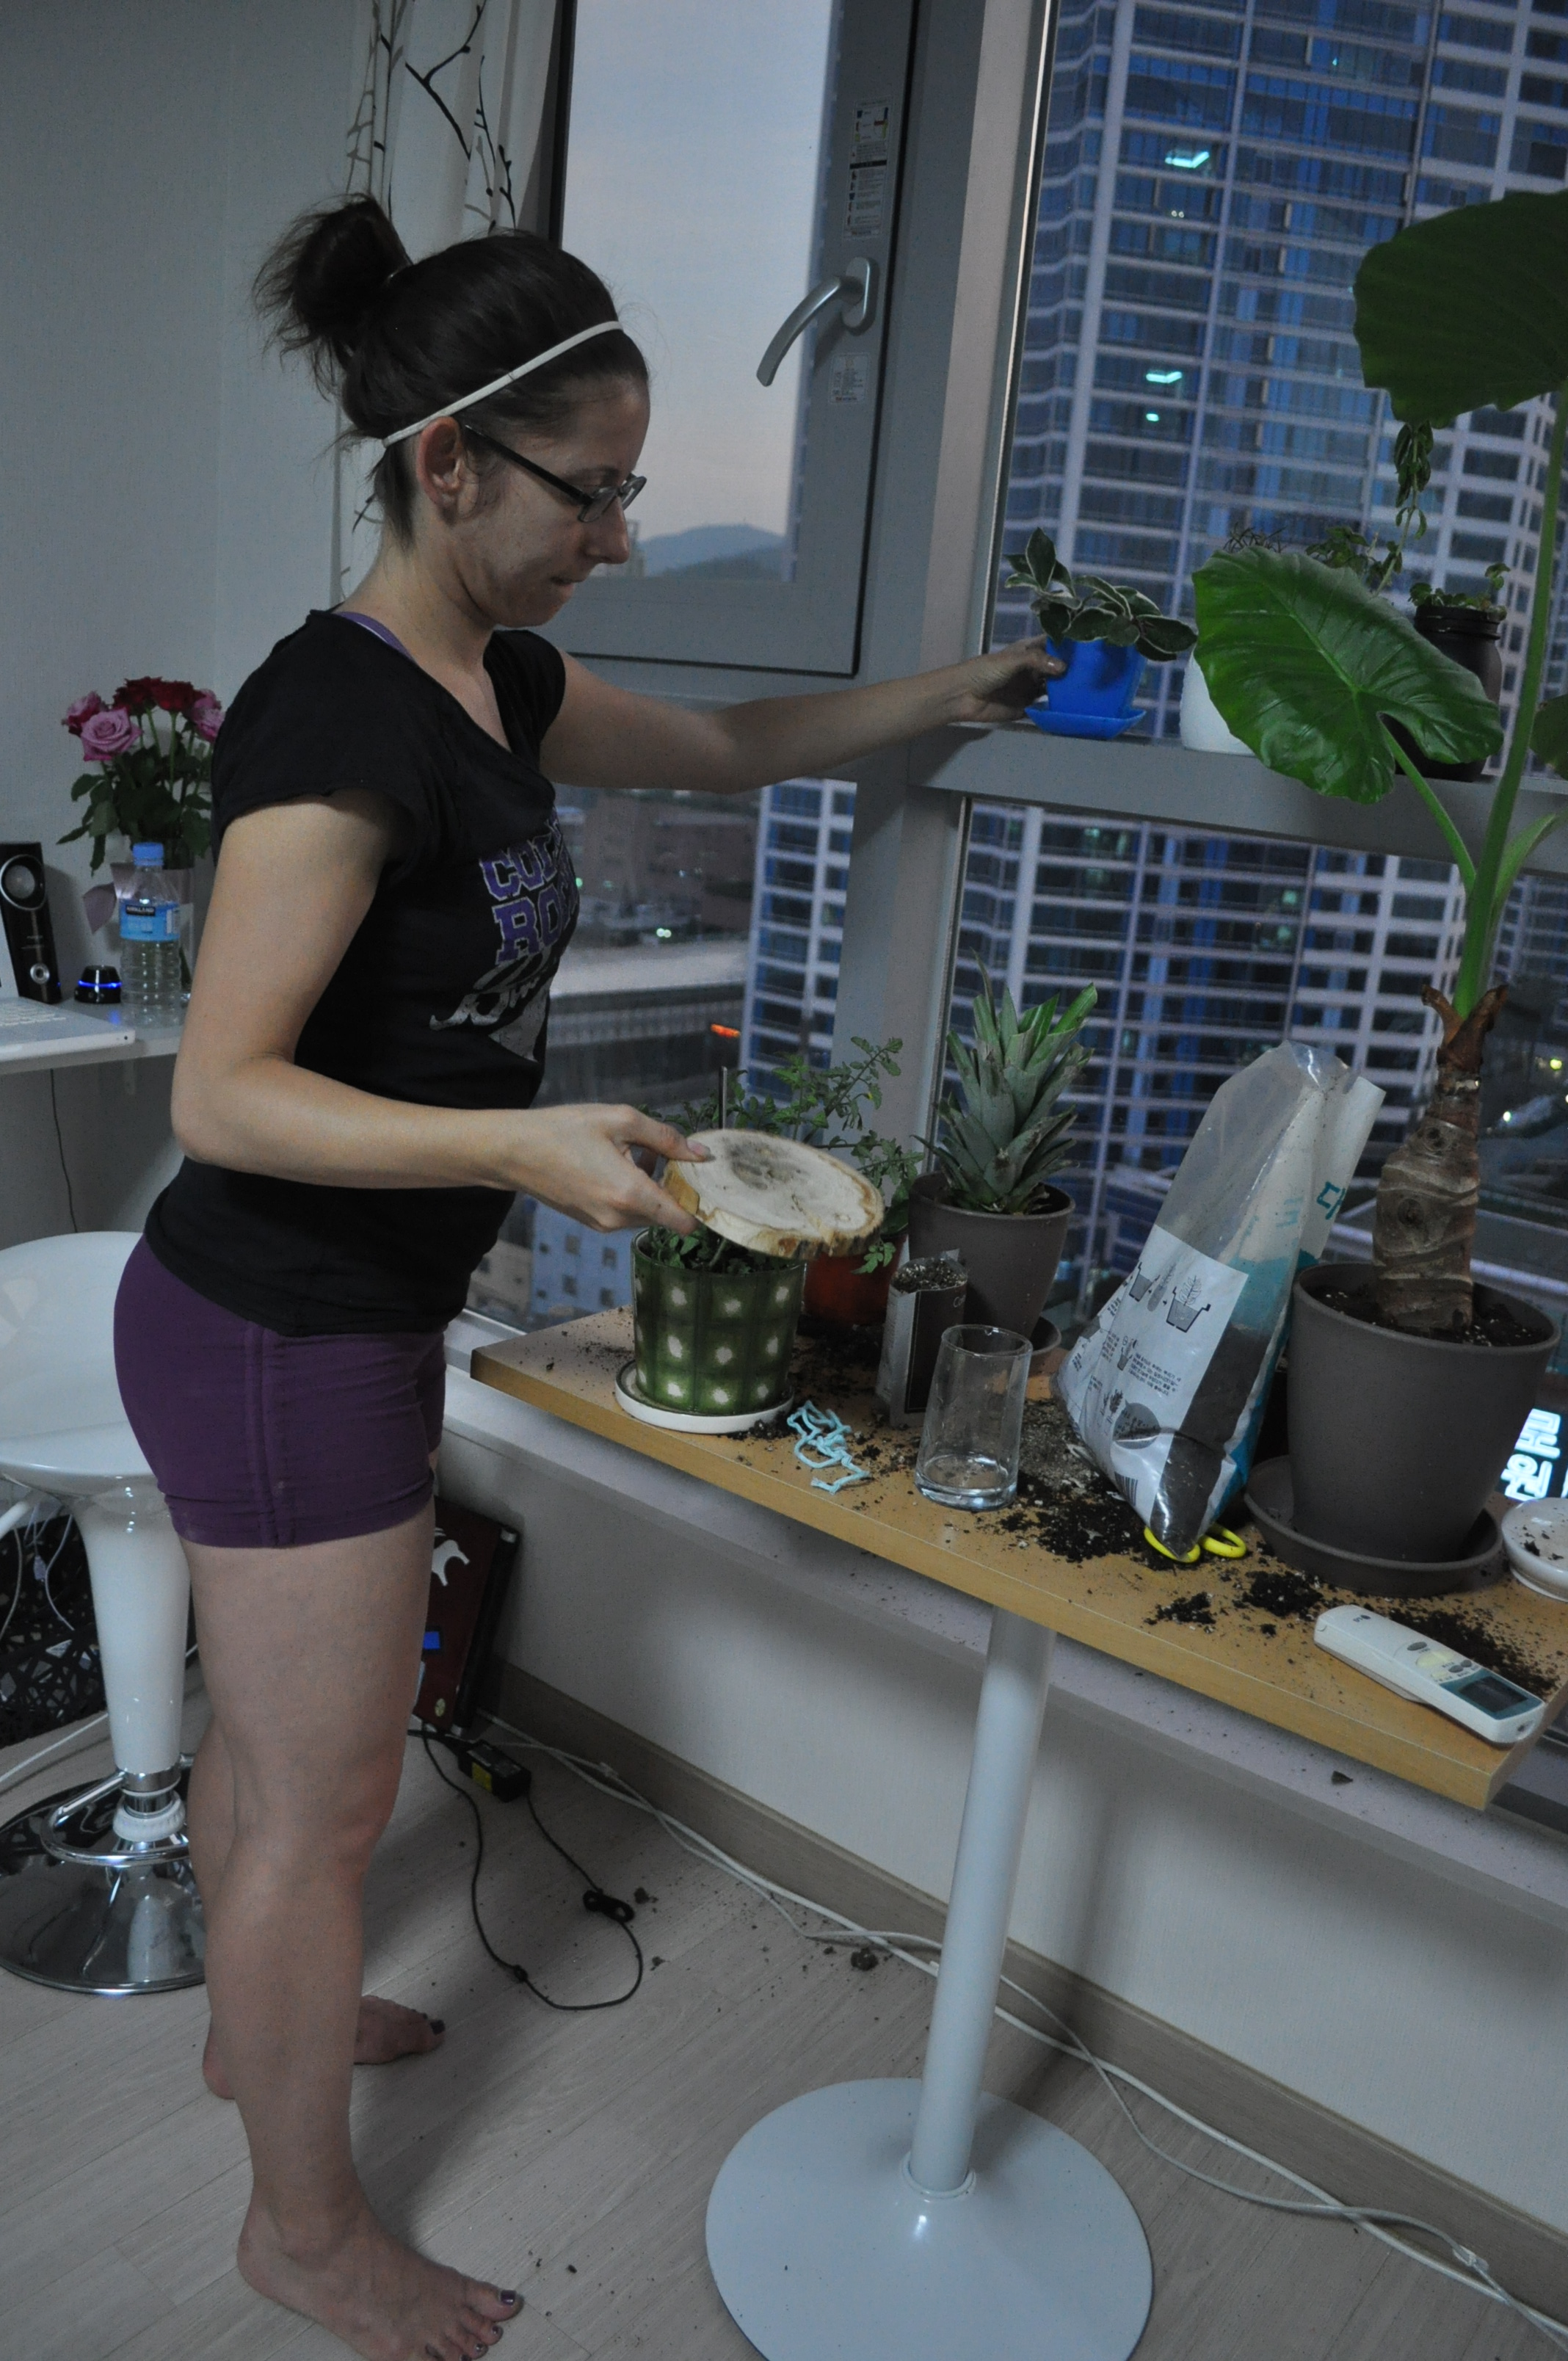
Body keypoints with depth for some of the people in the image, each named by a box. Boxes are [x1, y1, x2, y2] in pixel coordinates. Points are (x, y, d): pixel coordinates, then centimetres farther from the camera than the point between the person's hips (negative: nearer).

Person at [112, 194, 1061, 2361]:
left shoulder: (493, 685, 5)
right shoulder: (340, 719, -24)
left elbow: (728, 750, 20)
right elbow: (225, 1092, -26)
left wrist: (943, 697, 17)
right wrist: (521, 1144, -34)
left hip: (349, 1316, 9)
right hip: (277, 1340, -9)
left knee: (277, 1723, 26)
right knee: (328, 1800, 8)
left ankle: (257, 2024, 51)